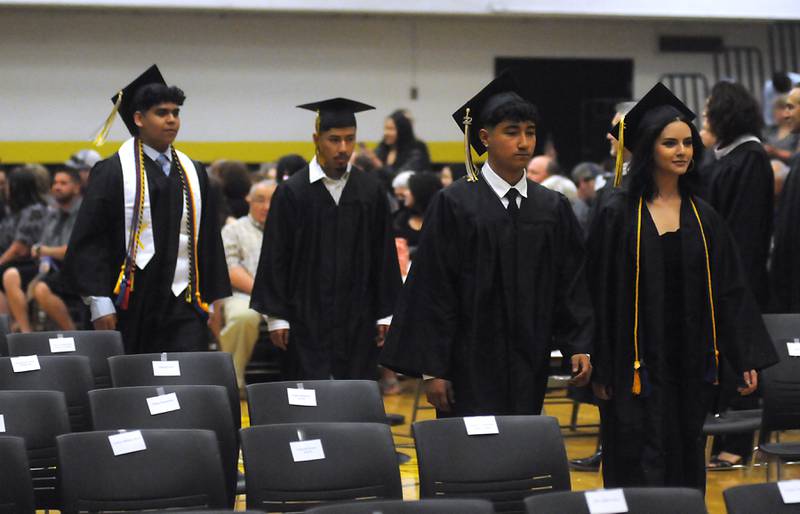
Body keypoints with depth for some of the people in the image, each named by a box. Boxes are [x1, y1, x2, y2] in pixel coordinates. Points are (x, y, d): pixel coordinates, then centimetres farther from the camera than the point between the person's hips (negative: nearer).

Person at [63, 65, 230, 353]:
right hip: (131, 308, -3)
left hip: (183, 306, 4)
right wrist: (99, 304, -12)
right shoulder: (113, 173, -1)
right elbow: (89, 241, -5)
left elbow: (209, 240, 17)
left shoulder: (193, 173, 14)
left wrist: (216, 299, 11)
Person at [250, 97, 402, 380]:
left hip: (358, 322, 2)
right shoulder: (292, 192, -3)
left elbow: (385, 257, 8)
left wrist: (386, 314, 4)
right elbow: (275, 258, -2)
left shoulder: (371, 191, 5)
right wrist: (276, 317, -6)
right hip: (307, 321, -2)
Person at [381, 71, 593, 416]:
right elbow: (433, 288, -6)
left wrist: (579, 347, -3)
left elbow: (571, 283, 9)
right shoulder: (454, 204, -5)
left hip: (529, 368, 4)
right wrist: (432, 369, -10)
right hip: (471, 369, -4)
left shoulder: (553, 208, 8)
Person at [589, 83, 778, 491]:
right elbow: (599, 293, -5)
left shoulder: (703, 217, 8)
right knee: (642, 473, -4)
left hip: (691, 365, 4)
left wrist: (747, 359, 2)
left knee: (686, 472, 9)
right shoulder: (619, 213, -4)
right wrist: (600, 370, -8)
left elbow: (730, 290, 8)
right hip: (637, 365, -4)